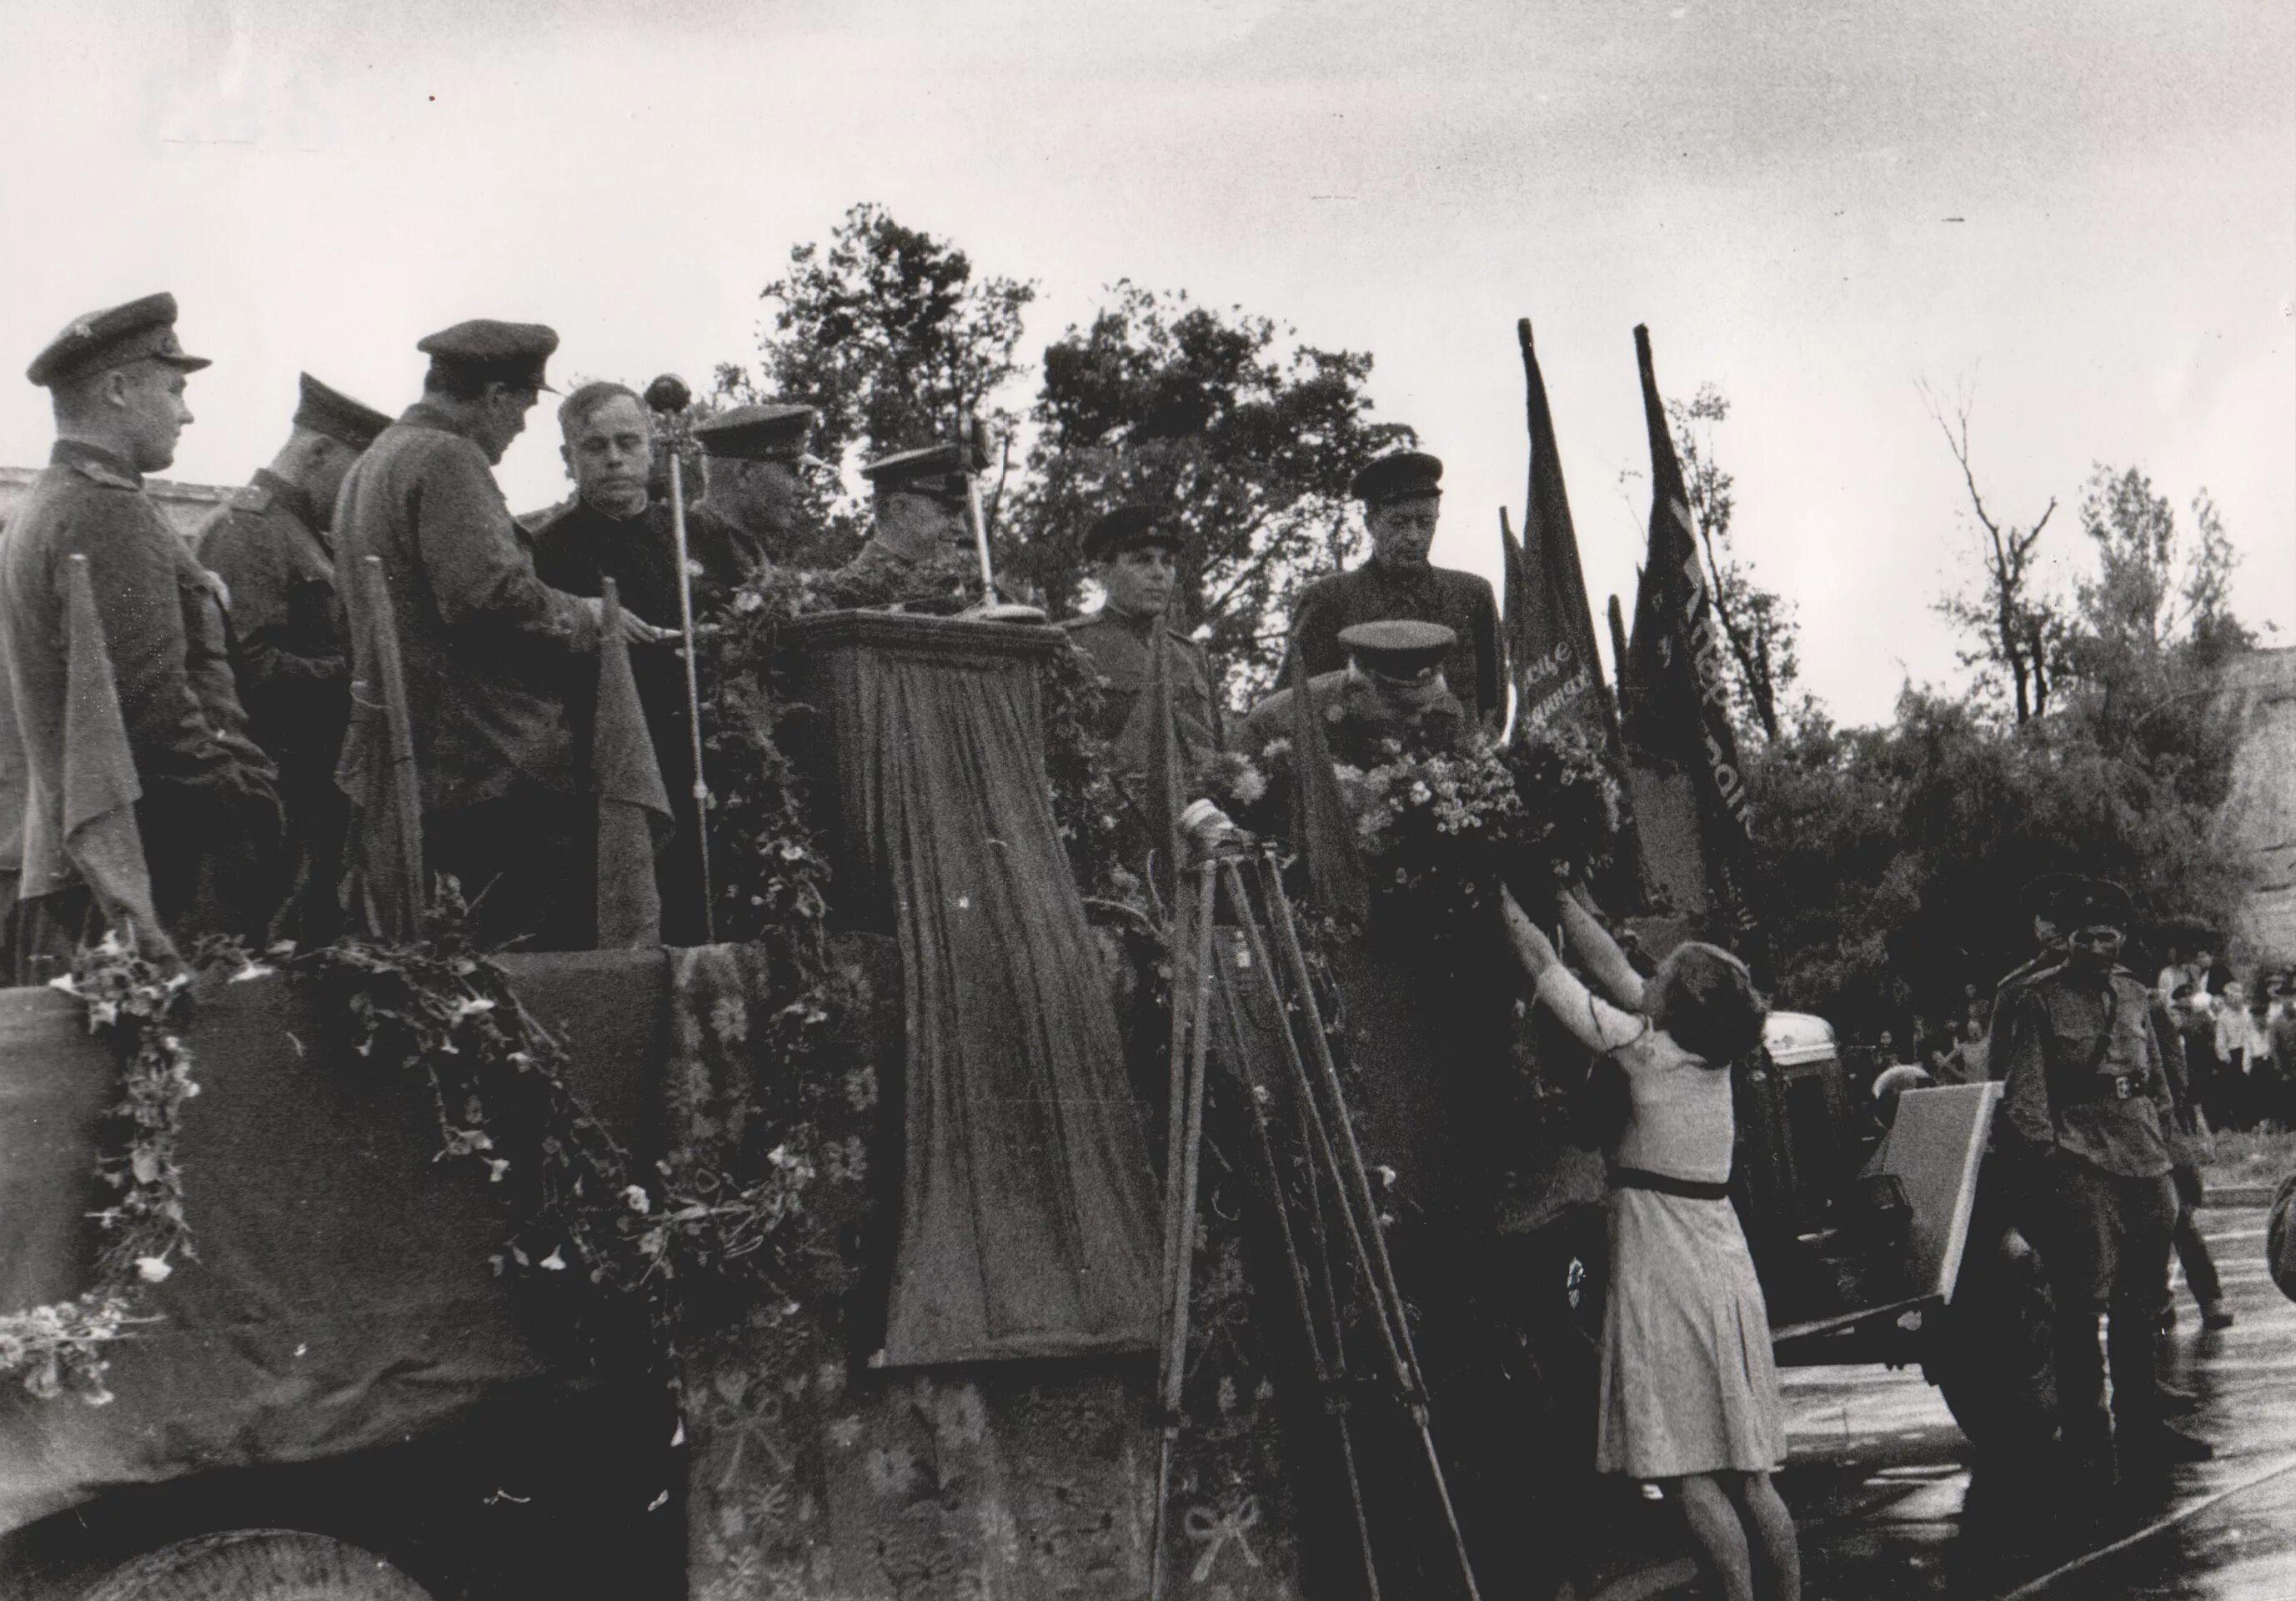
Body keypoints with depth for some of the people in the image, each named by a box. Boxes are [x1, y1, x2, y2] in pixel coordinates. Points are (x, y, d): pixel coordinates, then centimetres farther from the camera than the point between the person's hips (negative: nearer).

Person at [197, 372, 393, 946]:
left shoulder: (310, 534, 19)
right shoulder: (244, 530, -12)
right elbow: (252, 668, -23)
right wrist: (354, 675, -19)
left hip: (323, 786, 10)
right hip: (285, 786, -10)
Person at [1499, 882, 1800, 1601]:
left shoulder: (1647, 1051, -13)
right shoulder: (1708, 1055, 7)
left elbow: (1546, 968, -4)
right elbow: (1612, 968, 18)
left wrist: (1506, 901, 9)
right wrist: (1561, 899, 24)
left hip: (1666, 1274, -8)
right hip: (1726, 1272, 8)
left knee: (1687, 1470, -5)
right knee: (1746, 1472, 11)